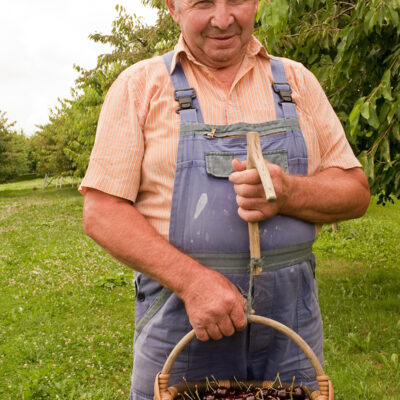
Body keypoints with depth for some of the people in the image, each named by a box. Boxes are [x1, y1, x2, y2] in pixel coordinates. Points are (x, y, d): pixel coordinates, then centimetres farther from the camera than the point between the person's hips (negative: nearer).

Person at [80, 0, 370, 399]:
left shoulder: (297, 81, 7)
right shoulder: (139, 85, -1)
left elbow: (355, 192, 5)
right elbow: (102, 212, -7)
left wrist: (286, 193, -16)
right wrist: (192, 280, -20)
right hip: (179, 321, -2)